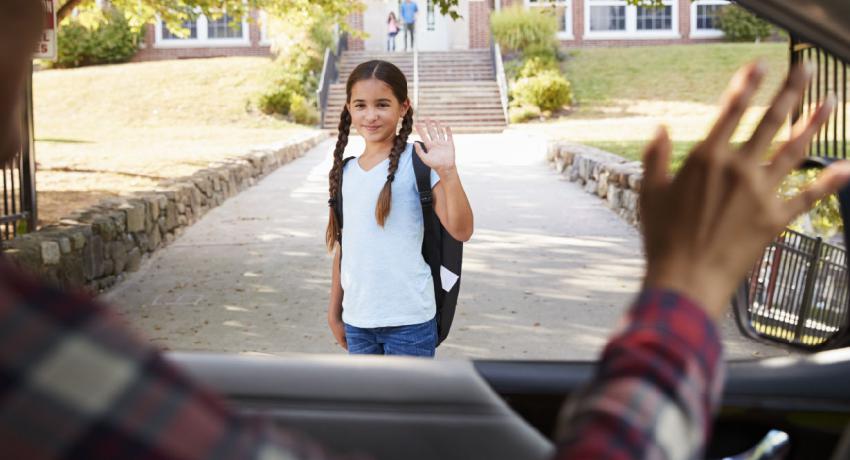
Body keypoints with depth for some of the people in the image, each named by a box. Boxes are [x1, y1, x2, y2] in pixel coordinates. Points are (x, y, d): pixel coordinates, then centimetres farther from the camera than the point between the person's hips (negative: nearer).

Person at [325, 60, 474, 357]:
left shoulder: (416, 164, -9)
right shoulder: (345, 172, 7)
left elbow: (461, 231, -18)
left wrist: (448, 171, -31)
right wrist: (334, 310, 17)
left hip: (408, 319, -5)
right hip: (357, 320, 5)